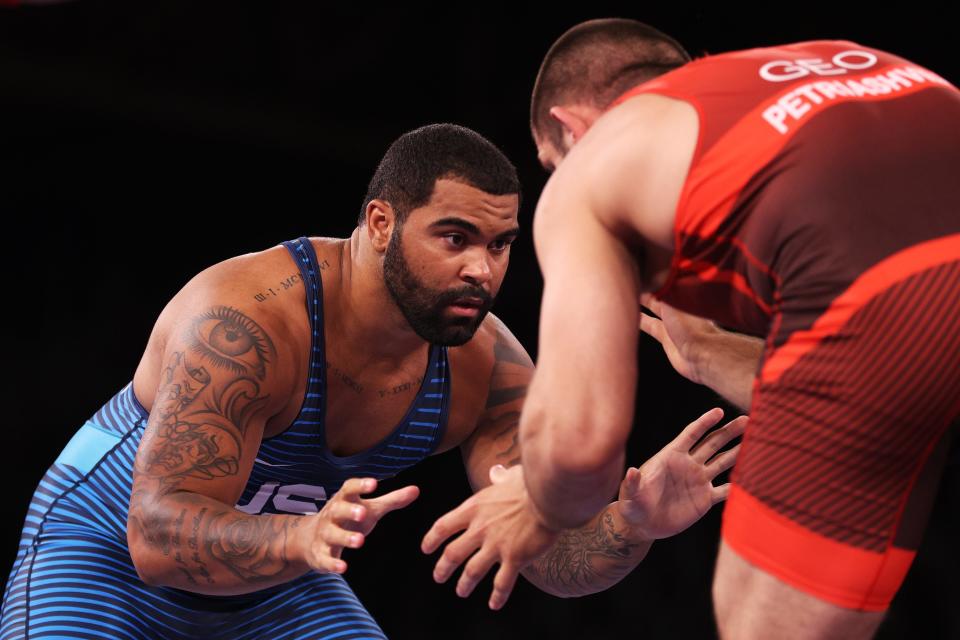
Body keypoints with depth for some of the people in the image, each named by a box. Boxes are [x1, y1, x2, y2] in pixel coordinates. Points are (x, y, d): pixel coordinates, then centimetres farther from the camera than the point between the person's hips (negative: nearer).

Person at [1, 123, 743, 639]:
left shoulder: (486, 366, -16)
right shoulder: (244, 320, -35)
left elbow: (552, 556, -16)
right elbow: (157, 536, -40)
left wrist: (634, 525, -39)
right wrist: (304, 540, -58)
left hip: (278, 573, 6)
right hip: (107, 549, -6)